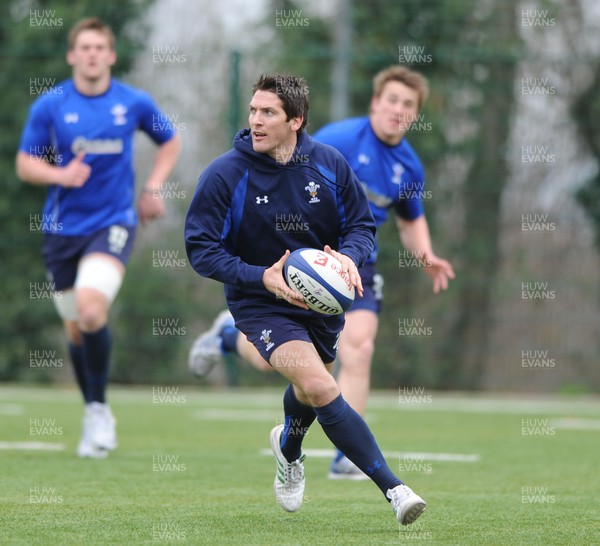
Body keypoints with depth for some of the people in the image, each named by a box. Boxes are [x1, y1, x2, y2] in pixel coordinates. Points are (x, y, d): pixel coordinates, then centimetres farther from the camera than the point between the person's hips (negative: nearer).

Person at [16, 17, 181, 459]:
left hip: (113, 222, -2)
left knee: (91, 306, -25)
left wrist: (154, 187, 3)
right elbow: (25, 164, 2)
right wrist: (60, 174, -17)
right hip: (63, 226, 2)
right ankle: (95, 417, 28)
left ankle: (100, 408, -10)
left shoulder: (134, 103, -1)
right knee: (76, 327, 7)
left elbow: (170, 141, 16)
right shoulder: (49, 106, -3)